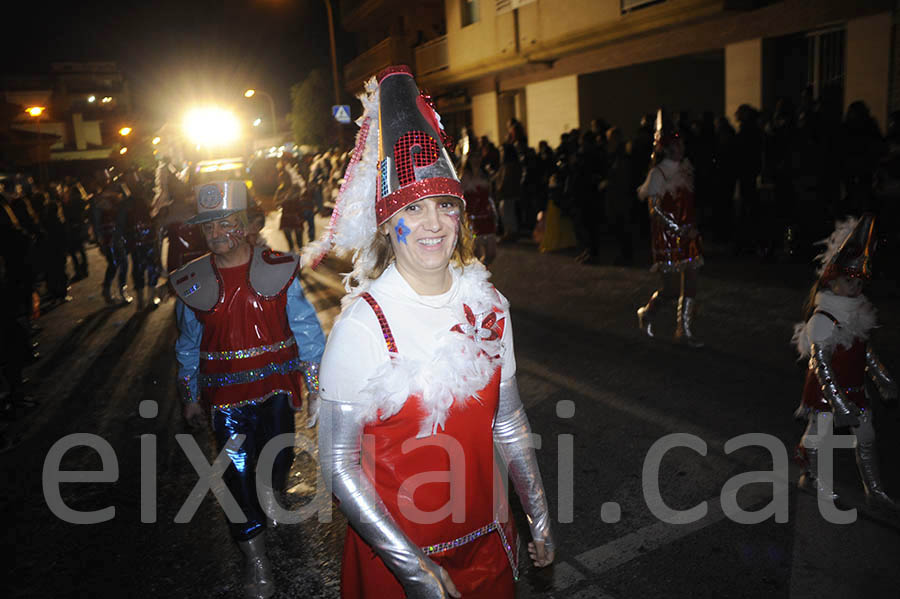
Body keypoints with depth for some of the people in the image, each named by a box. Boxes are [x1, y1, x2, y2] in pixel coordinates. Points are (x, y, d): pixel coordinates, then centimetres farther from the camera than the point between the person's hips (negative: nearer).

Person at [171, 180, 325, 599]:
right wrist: (190, 398, 16)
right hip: (226, 395, 0)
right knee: (238, 472, 3)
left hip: (276, 388, 0)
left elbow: (306, 331, -3)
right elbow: (188, 347, 10)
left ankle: (272, 497, 51)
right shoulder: (192, 284, -2)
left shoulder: (278, 272, -7)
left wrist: (315, 386, -3)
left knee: (277, 459, 13)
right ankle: (255, 560, 20)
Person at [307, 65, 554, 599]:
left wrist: (539, 516, 9)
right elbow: (338, 464, -18)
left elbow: (508, 422, 5)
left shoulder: (488, 305, -6)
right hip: (396, 553, -4)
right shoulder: (363, 326, -21)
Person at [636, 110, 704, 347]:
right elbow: (655, 210, -14)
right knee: (671, 288, -4)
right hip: (666, 237, -6)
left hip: (688, 235, 7)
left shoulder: (686, 167, 9)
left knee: (690, 286, 6)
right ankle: (647, 313, 24)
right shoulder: (657, 174, -10)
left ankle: (685, 331, 16)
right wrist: (680, 229, -17)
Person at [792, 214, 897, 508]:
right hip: (825, 389, -8)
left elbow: (866, 349, 17)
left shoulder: (859, 309, 4)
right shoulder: (823, 318, -22)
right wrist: (837, 400, -27)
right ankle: (811, 477, 31)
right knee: (819, 434, 7)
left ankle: (875, 491, 27)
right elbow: (820, 363, -25)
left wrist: (882, 379, 19)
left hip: (853, 387, 8)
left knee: (866, 436, 14)